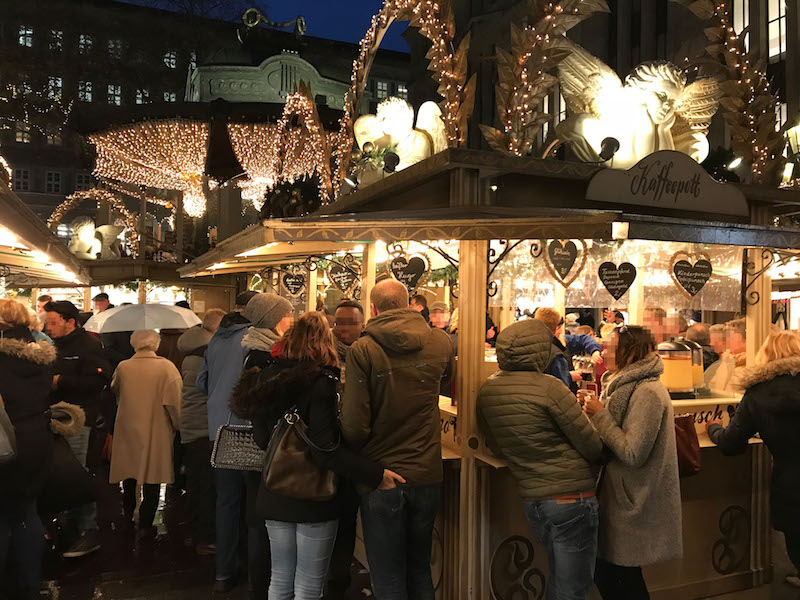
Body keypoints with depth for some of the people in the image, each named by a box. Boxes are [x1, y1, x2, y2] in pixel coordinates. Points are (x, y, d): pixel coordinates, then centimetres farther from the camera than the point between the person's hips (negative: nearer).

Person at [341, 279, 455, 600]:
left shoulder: (362, 350, -15)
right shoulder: (440, 342, -3)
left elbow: (354, 425, -17)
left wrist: (357, 462, 3)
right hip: (427, 475, 4)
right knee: (420, 571, 22)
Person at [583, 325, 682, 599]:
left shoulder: (647, 393, -20)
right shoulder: (626, 385, 10)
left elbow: (633, 453, -23)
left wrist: (600, 415, -19)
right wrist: (596, 409, 1)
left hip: (632, 503, -9)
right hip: (617, 495, 9)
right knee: (605, 572, 14)